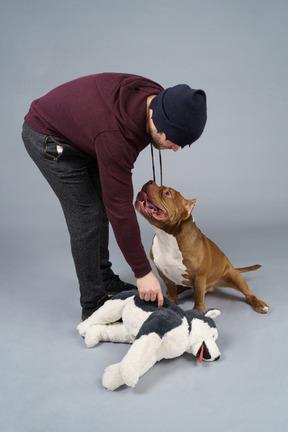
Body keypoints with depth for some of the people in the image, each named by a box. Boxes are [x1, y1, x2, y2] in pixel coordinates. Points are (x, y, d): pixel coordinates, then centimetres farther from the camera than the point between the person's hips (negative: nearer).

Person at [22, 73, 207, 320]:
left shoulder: (156, 98, -17)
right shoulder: (116, 136, -40)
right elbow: (119, 208, -36)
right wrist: (143, 272, -30)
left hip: (78, 131, 9)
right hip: (48, 137, -9)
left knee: (102, 205, 11)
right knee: (86, 215, -11)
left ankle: (104, 279, 26)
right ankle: (94, 304, 2)